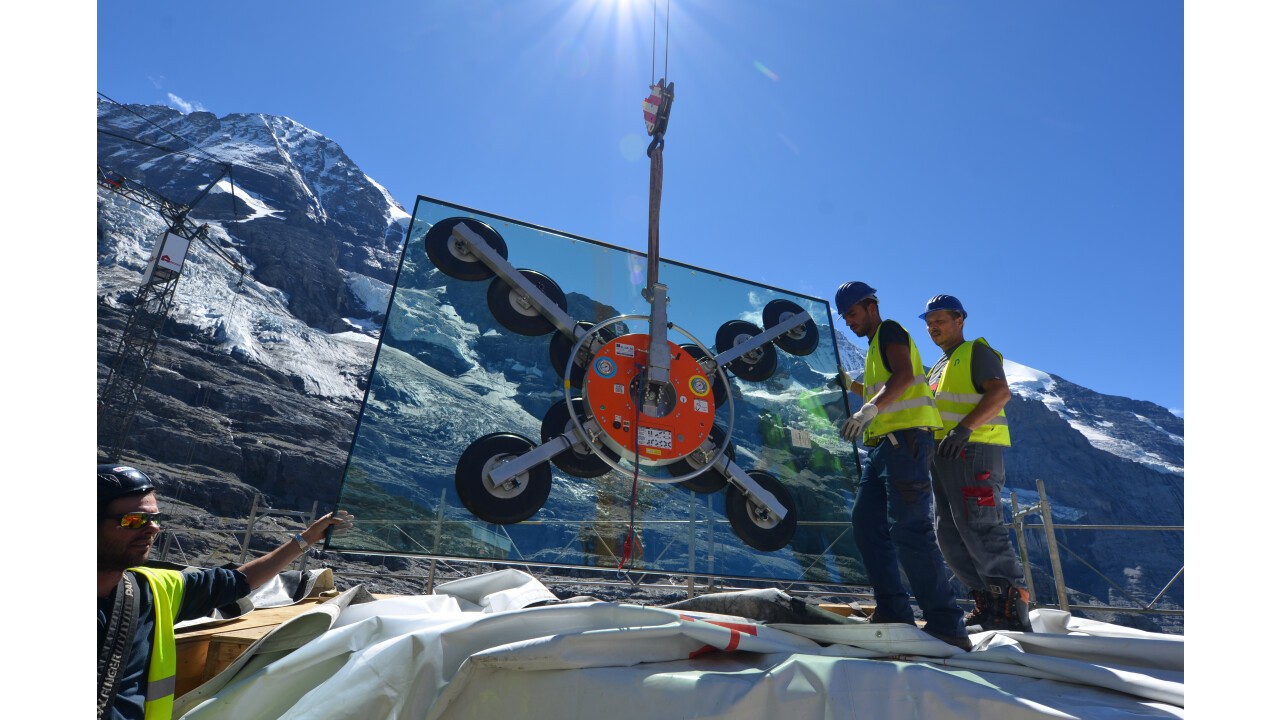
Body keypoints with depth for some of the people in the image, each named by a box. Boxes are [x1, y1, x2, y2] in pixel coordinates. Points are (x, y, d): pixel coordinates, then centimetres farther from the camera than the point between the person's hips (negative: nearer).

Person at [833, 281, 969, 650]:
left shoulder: (889, 331, -1)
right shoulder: (876, 346, 27)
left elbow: (905, 375, -21)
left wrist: (871, 408, -35)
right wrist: (850, 385, 25)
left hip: (904, 439, -10)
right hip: (884, 444, 10)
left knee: (909, 530, -14)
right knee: (867, 524, 5)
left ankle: (947, 625, -8)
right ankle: (893, 612, 9)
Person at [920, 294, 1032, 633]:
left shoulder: (977, 352, -1)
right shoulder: (939, 368, 25)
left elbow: (1000, 392, -17)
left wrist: (965, 427, -28)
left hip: (973, 451, -9)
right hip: (945, 456, 9)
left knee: (981, 531, -11)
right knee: (950, 536, 9)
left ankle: (1012, 608, -1)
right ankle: (988, 605, 17)